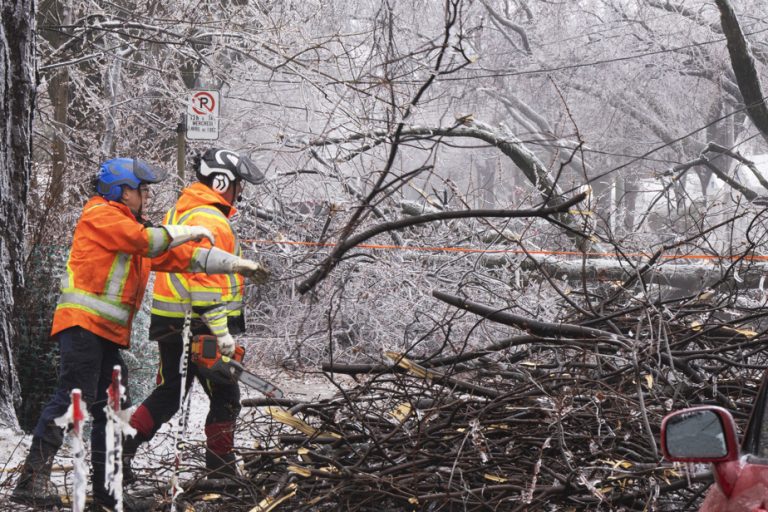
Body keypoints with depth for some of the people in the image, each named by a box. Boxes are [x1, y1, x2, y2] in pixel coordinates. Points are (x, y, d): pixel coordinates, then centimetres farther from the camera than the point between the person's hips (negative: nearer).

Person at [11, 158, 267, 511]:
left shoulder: (129, 226, 23)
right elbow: (145, 240, -17)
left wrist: (235, 264, 20)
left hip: (108, 334, 10)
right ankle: (33, 478, -19)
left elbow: (177, 258, 23)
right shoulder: (100, 215, -3)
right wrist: (189, 232, -4)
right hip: (83, 323, -10)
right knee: (74, 397, -17)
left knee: (111, 407, 10)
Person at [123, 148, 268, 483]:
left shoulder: (180, 212, 16)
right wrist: (221, 330, -24)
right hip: (198, 326, -9)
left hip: (169, 324, 10)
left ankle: (121, 449, 9)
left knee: (167, 395, 16)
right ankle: (221, 472, 6)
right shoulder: (209, 220, -16)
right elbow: (204, 277, -23)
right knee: (225, 398, 2)